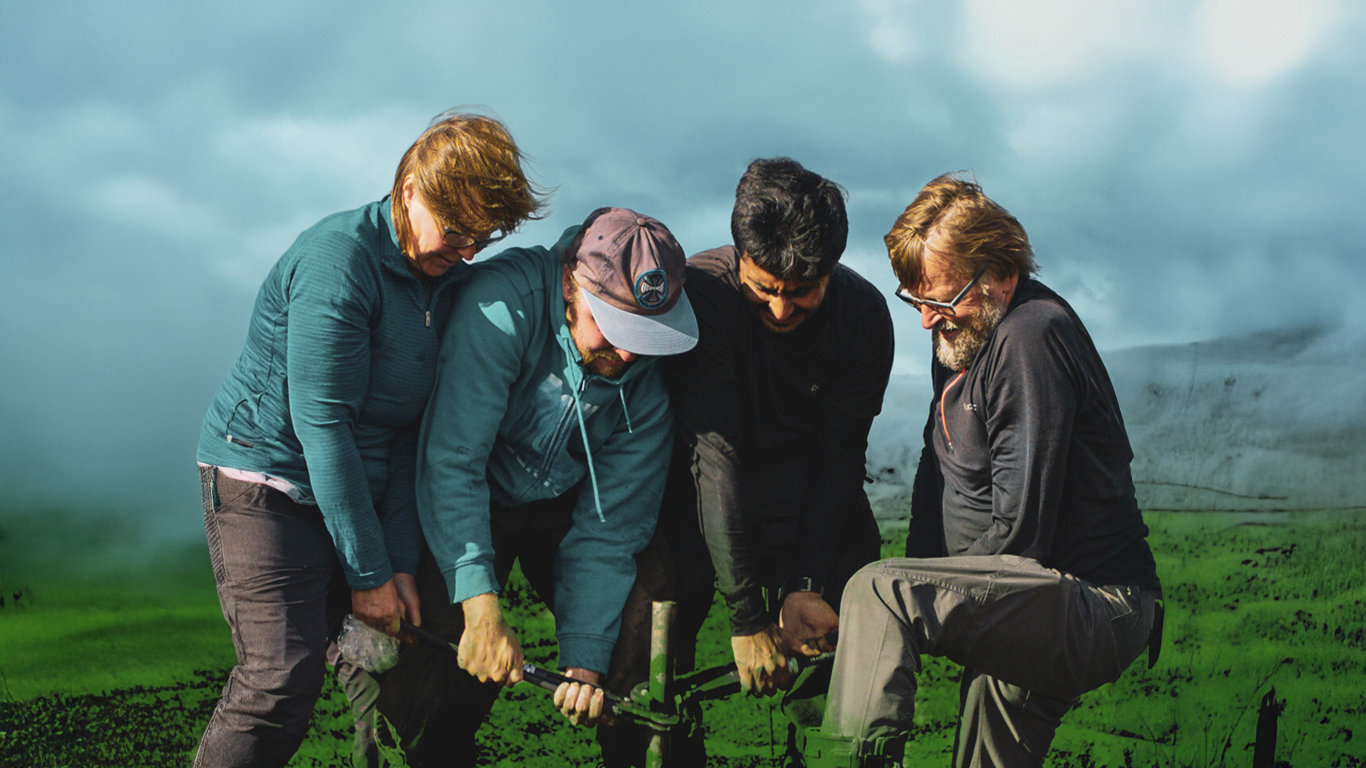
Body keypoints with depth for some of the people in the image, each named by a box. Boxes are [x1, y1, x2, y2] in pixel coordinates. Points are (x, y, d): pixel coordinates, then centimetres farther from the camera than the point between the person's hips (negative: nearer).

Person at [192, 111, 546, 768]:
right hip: (267, 482, -8)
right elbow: (322, 423, -22)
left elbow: (416, 425, 4)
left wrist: (401, 560, -3)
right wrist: (368, 573, -19)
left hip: (357, 489, 8)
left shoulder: (447, 279, 5)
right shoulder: (339, 259, -19)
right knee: (280, 680, -17)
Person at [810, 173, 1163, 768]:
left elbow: (1020, 529, -23)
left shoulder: (1031, 337, -20)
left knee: (878, 592, -27)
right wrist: (921, 608, 6)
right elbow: (937, 468, 18)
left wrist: (907, 604, -12)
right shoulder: (963, 331, 11)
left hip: (1096, 605, -10)